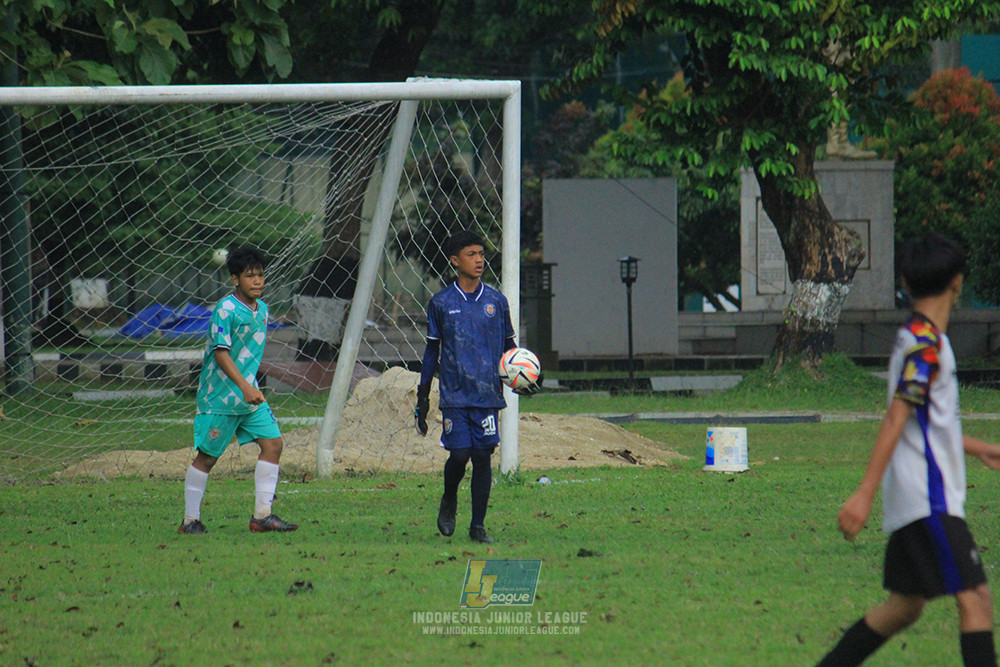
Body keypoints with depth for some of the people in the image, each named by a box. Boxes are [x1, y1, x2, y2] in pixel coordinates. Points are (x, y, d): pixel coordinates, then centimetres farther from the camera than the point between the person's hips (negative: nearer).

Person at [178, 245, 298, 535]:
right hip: (220, 396, -8)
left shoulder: (261, 309, 11)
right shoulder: (226, 310, -15)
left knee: (273, 443, -3)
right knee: (207, 456, 0)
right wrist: (245, 387, -31)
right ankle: (190, 520, 10)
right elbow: (221, 353, -22)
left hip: (250, 395, 8)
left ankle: (262, 515, 0)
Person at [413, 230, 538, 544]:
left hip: (488, 393, 2)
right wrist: (422, 397, 8)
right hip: (454, 395, -2)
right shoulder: (441, 303, 4)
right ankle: (449, 501, 21)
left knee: (483, 456, 0)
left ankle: (478, 526, 8)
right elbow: (432, 352, 9)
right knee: (459, 454, -10)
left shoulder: (497, 302, 8)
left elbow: (509, 346, 17)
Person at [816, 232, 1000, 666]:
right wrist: (864, 495, -22)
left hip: (915, 502, 10)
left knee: (906, 605, 15)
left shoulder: (918, 338, 15)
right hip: (927, 499, -10)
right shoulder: (925, 343, -14)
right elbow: (895, 422, -19)